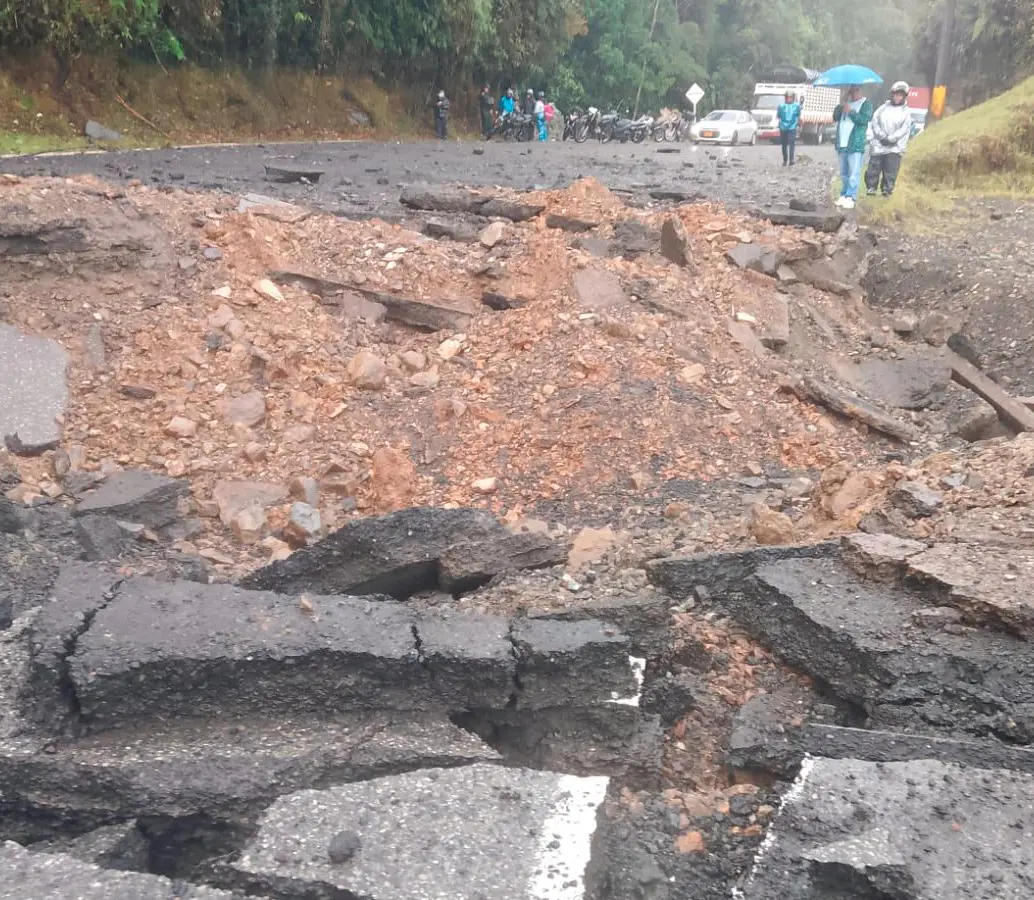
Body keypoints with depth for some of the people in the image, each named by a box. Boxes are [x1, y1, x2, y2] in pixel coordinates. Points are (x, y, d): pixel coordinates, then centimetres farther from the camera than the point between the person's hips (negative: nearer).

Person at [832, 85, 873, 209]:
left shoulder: (866, 104, 1)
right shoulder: (846, 103, 19)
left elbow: (864, 119, -13)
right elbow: (835, 117, 11)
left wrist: (850, 111, -15)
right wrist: (841, 105, -5)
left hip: (856, 144, -6)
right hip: (842, 143, 6)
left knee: (854, 173, -11)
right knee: (844, 173, 12)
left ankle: (850, 197, -14)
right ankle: (843, 195, 18)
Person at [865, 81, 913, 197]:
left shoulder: (906, 112, 6)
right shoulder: (883, 107, 12)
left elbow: (904, 129, -4)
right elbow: (875, 122, 4)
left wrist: (890, 139, -15)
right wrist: (882, 136, -11)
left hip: (894, 147, -2)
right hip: (878, 145, 2)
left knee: (890, 172, -5)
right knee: (873, 170, 0)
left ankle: (887, 191, 3)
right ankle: (870, 189, 11)